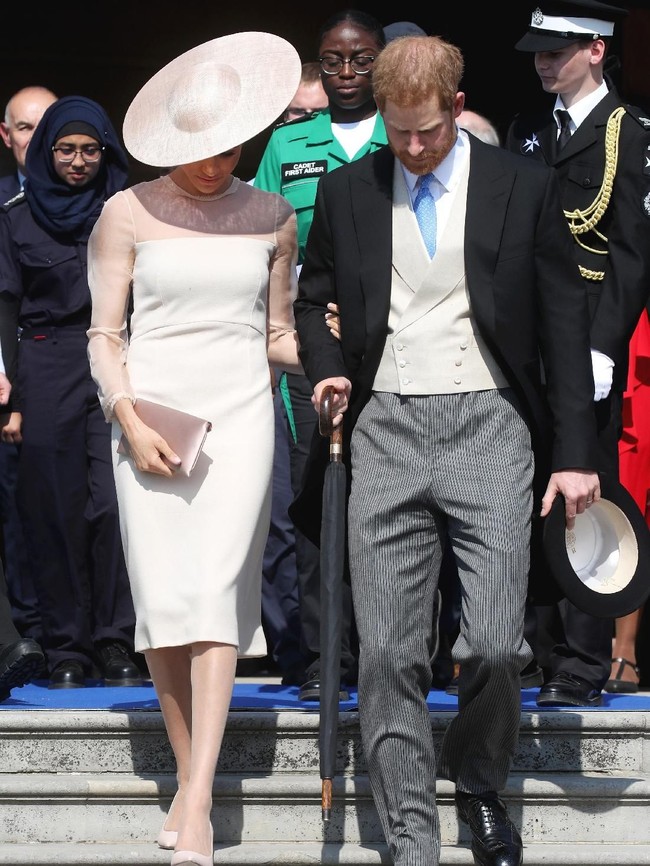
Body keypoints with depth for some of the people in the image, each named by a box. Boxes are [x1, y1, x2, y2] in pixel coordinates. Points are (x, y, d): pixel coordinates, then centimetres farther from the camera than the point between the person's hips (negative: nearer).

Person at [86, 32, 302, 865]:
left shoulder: (271, 216, 9)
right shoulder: (128, 213, 3)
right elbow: (104, 334, 4)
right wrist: (130, 421, -9)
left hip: (240, 414, 0)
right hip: (151, 413, 0)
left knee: (216, 591, -12)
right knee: (162, 599, -4)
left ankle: (199, 799, -17)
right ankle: (186, 773, 11)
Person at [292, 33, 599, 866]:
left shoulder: (523, 185, 4)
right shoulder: (347, 190, 9)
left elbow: (563, 321, 5)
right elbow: (312, 300, 21)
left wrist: (575, 454, 1)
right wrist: (327, 369, -1)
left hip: (488, 422, -2)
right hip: (385, 428, 2)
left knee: (495, 645, -9)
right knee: (387, 655, -3)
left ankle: (480, 783, 20)